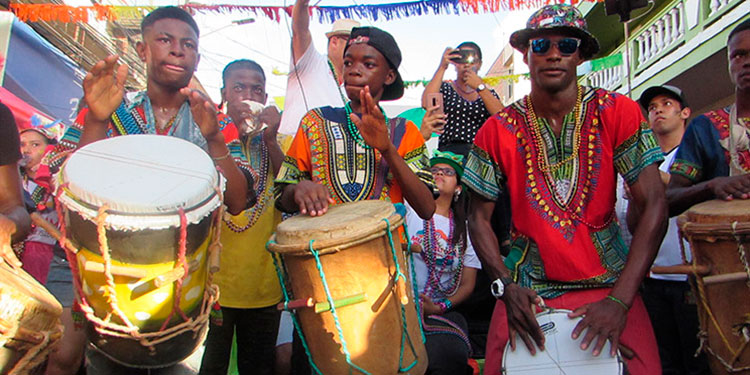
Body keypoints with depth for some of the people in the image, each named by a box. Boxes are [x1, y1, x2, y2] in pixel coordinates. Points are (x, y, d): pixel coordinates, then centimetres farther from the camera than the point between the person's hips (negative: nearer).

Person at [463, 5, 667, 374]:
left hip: (609, 281, 0)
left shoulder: (617, 113, -4)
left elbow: (654, 207, -8)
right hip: (528, 285, 0)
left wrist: (620, 300, -17)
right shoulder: (498, 130, -3)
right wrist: (506, 287, -14)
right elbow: (479, 218, 1)